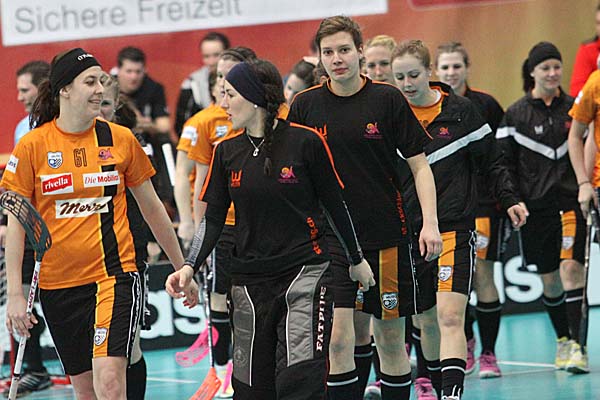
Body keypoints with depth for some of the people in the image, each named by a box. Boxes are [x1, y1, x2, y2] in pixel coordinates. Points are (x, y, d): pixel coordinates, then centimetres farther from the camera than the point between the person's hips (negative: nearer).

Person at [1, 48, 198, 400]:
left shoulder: (120, 139, 0)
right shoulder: (33, 146, -3)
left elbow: (152, 206, 11)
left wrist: (182, 268, 17)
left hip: (114, 274, -1)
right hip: (58, 284, 1)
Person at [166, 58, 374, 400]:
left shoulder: (306, 141, -8)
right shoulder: (227, 151, 4)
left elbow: (335, 203, 3)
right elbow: (213, 219, 6)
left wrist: (357, 259, 12)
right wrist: (190, 267, -9)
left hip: (305, 272, -4)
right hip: (249, 281, 4)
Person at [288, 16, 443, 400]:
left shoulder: (388, 99, -3)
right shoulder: (306, 104, 1)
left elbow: (420, 165, 1)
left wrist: (430, 222, -9)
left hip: (387, 235, 0)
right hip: (329, 237, 0)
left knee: (391, 340, 7)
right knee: (338, 340, -10)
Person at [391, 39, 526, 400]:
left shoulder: (460, 109, -1)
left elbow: (489, 159, 7)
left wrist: (510, 199, -2)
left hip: (455, 228, -3)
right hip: (407, 232, 3)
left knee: (450, 318, -17)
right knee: (425, 322, 11)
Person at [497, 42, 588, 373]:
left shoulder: (574, 107, 6)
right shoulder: (515, 115, 3)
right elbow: (504, 163, 4)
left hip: (571, 201, -1)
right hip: (535, 206, 1)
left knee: (571, 268, -15)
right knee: (548, 279, 6)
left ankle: (576, 345, -16)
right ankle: (562, 340, 23)